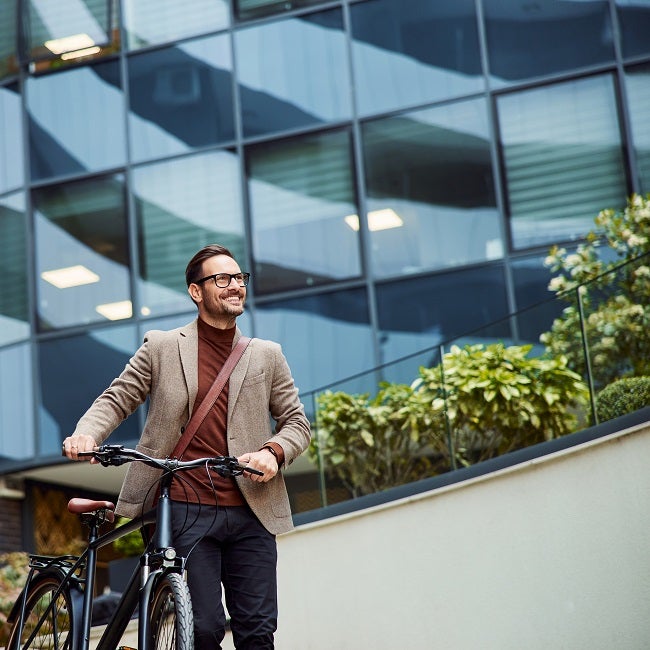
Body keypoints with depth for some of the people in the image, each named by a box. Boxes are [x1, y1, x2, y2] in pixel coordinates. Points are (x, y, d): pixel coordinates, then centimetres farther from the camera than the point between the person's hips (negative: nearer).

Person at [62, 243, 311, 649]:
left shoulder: (267, 356, 14)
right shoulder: (161, 347, 9)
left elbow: (297, 422, 14)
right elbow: (116, 400, 7)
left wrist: (274, 452, -8)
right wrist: (86, 434, -13)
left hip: (251, 514, 2)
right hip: (186, 511, -2)